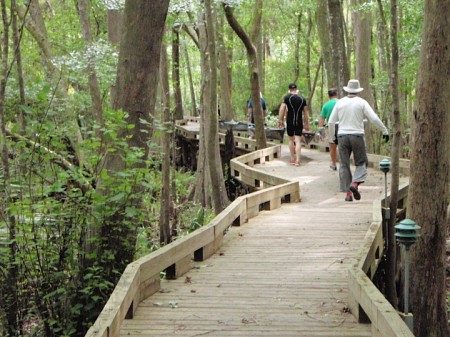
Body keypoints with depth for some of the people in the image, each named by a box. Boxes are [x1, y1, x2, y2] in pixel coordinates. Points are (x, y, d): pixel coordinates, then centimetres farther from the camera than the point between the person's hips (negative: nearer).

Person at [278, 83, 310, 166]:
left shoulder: (287, 98, -2)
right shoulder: (303, 99, 6)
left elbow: (282, 109, -10)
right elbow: (305, 113, 9)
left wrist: (280, 120, -5)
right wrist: (307, 124, 15)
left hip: (290, 122, -1)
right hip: (299, 122, 1)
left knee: (291, 140, 12)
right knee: (298, 141, -1)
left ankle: (292, 159, 17)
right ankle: (297, 160, -10)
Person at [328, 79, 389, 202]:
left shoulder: (340, 102, 5)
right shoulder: (361, 102, -3)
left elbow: (331, 122, 6)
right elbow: (374, 119, -9)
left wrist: (333, 136, 19)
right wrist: (385, 131, 1)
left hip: (342, 136, 2)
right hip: (357, 136, -2)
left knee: (344, 166, 7)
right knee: (361, 163, 10)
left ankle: (348, 194, 1)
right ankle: (354, 183, -15)